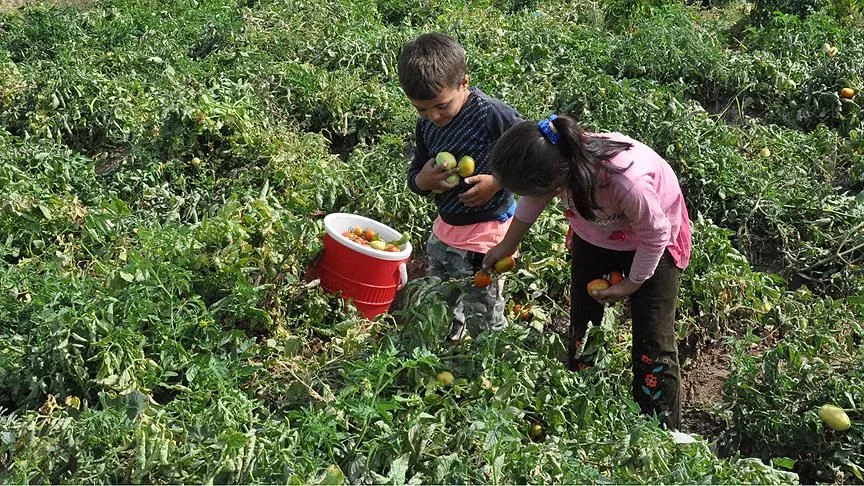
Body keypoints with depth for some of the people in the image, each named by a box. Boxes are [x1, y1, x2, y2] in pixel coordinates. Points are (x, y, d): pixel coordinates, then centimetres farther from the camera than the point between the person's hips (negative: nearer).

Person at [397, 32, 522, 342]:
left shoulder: (492, 114, -22)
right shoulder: (426, 124, -1)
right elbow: (414, 178, 11)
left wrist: (498, 182, -24)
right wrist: (423, 180, -14)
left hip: (486, 232, -7)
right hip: (445, 228, 7)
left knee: (484, 321, 4)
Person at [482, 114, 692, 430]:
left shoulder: (627, 182, -47)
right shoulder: (554, 161, -31)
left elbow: (655, 236, -25)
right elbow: (530, 205, -4)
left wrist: (632, 283, -12)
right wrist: (506, 246, 10)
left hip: (651, 242, -5)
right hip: (595, 236, 5)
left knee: (654, 344, -4)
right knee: (582, 328, 13)